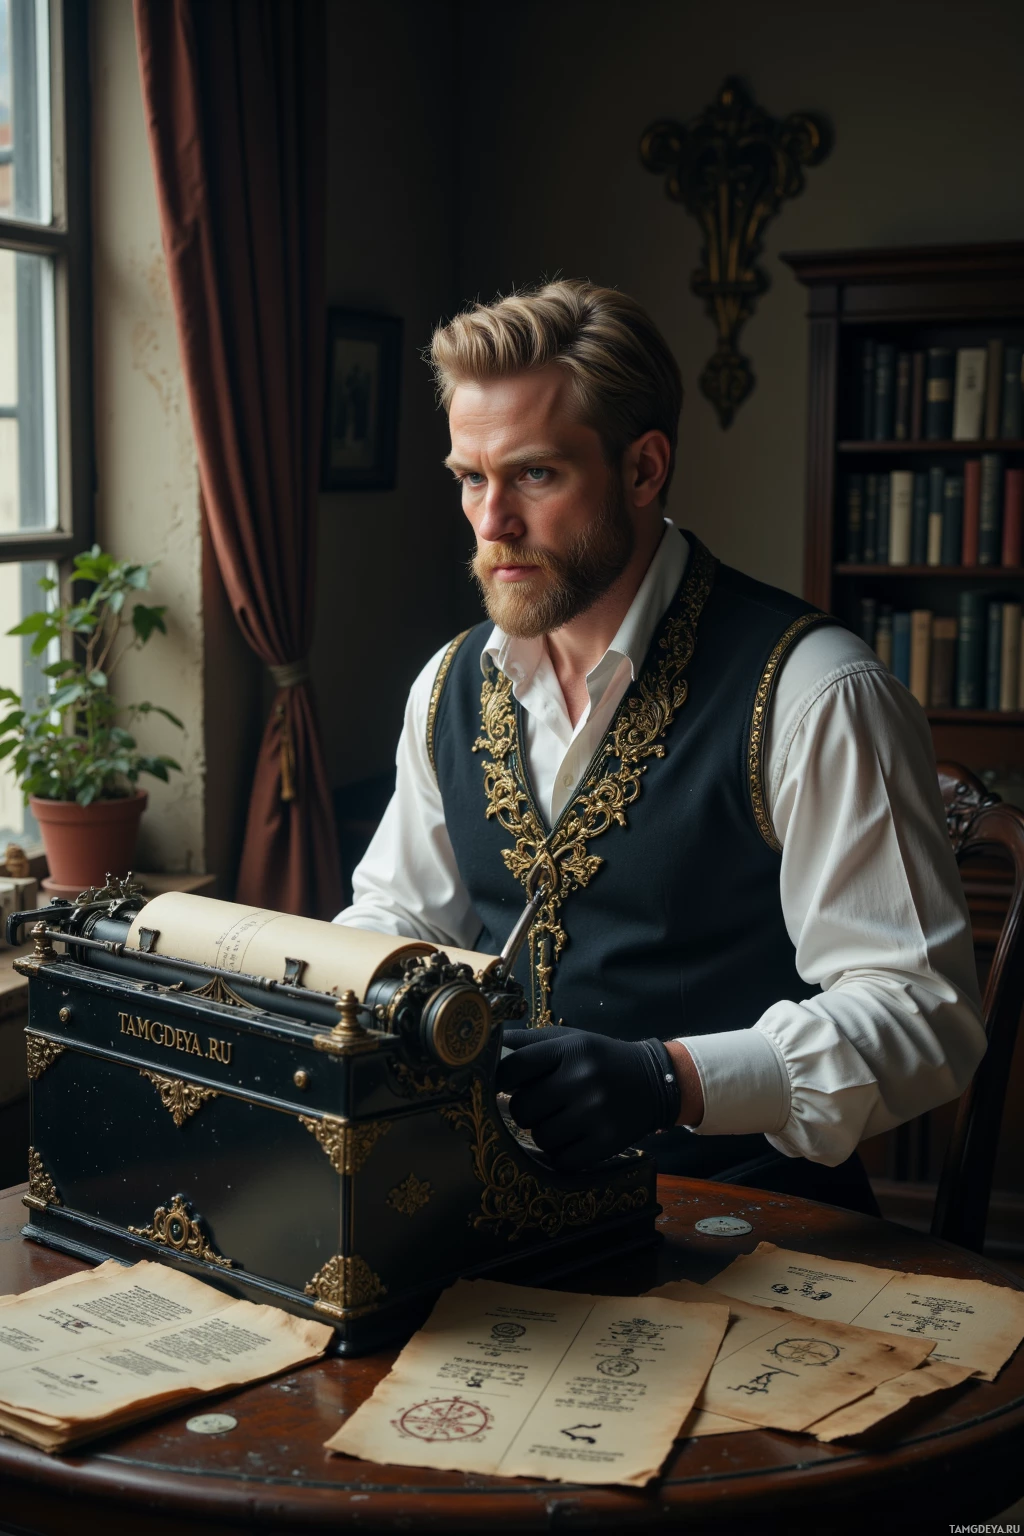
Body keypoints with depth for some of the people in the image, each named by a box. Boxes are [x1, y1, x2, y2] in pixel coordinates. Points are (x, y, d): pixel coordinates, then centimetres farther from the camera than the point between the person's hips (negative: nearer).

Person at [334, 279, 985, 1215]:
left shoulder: (811, 696, -12)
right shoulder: (451, 688, 11)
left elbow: (923, 1008, -14)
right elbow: (398, 915, 23)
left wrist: (668, 1078, -28)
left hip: (739, 1209, -5)